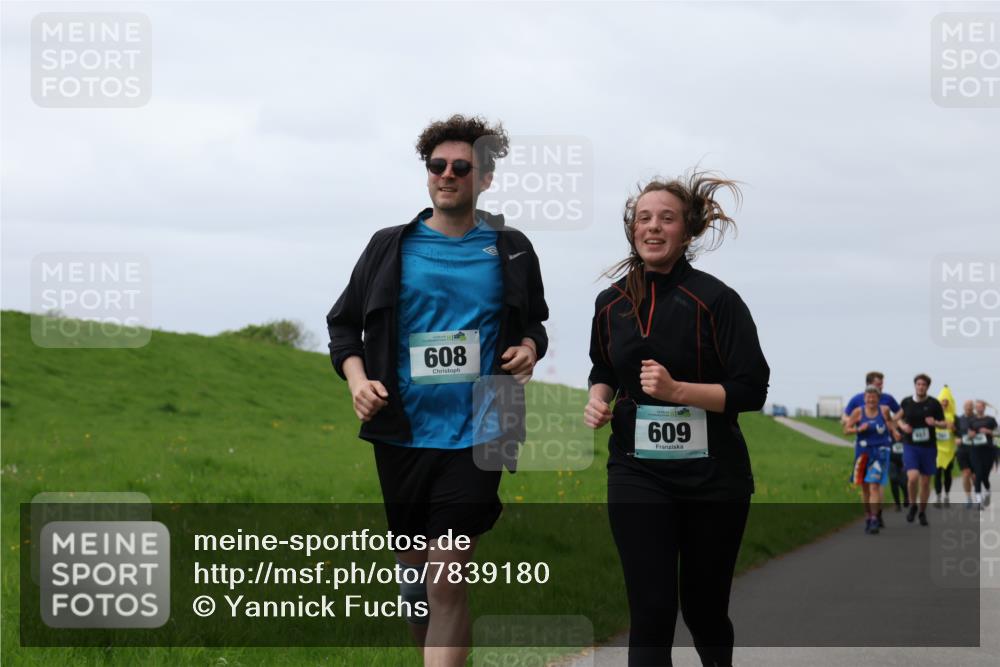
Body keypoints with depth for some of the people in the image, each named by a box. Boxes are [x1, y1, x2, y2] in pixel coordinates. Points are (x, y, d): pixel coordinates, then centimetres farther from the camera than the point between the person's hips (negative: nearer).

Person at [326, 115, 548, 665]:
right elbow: (343, 323, 12)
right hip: (402, 434, 2)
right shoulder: (391, 247, 5)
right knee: (414, 566, 13)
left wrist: (529, 348, -4)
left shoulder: (511, 251, 6)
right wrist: (357, 379, -6)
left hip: (474, 436, -2)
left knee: (447, 580, -10)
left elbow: (535, 322, 19)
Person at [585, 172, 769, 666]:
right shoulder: (612, 303, 5)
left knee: (703, 608, 11)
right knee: (651, 612, -7)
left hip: (712, 476, -2)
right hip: (637, 474, 2)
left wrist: (677, 390, -24)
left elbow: (752, 390, -12)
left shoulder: (716, 300, -9)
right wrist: (598, 398, 0)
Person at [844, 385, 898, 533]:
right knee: (864, 487, 10)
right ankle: (868, 517, 25)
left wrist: (893, 429, 5)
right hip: (863, 451, 2)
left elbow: (890, 421, 22)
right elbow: (846, 429, 0)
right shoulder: (858, 412, -3)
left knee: (874, 486, -13)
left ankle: (875, 519, -13)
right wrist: (858, 429, -17)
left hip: (880, 451, -2)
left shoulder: (884, 410, 0)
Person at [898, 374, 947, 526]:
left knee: (925, 482, 6)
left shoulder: (934, 403, -2)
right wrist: (903, 426, -5)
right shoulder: (906, 402, 1)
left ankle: (922, 512, 23)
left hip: (929, 447, 1)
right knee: (913, 477, -19)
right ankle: (913, 506, 6)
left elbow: (943, 424, 4)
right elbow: (899, 419, 17)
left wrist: (935, 423, -18)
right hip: (910, 446, -1)